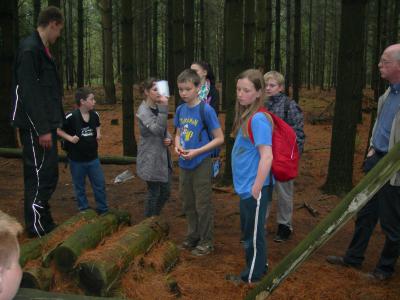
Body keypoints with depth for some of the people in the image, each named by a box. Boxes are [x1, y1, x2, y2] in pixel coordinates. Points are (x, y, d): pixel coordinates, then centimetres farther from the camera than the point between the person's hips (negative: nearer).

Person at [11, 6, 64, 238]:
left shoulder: (41, 49, 15)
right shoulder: (30, 50, -16)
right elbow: (30, 93, -21)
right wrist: (42, 129, -21)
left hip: (45, 124, 10)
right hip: (36, 127, -10)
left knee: (48, 174, 15)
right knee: (41, 176, -4)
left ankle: (44, 223, 25)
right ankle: (37, 227, 7)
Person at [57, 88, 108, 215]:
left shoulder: (95, 115, -4)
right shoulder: (71, 117, -19)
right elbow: (57, 130, -10)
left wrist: (98, 133, -1)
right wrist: (70, 138, -20)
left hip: (93, 158, 4)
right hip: (76, 160, -4)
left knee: (100, 185, 10)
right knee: (79, 187, 12)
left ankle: (103, 210, 25)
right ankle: (84, 211, 28)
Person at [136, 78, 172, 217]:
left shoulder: (158, 108, 9)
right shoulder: (143, 111, -15)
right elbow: (157, 129, -29)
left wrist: (169, 138, -4)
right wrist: (164, 108, -34)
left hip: (163, 156, 8)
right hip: (150, 159, -8)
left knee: (165, 192, 14)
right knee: (154, 193, 2)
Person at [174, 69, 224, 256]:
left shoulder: (206, 110, -15)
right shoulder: (180, 110, 3)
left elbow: (219, 138, -12)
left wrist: (197, 151, -20)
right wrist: (177, 145, -7)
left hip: (201, 164, -6)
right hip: (184, 164, 6)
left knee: (202, 204, 5)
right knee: (188, 203, 17)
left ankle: (206, 241, 20)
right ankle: (193, 235, 34)